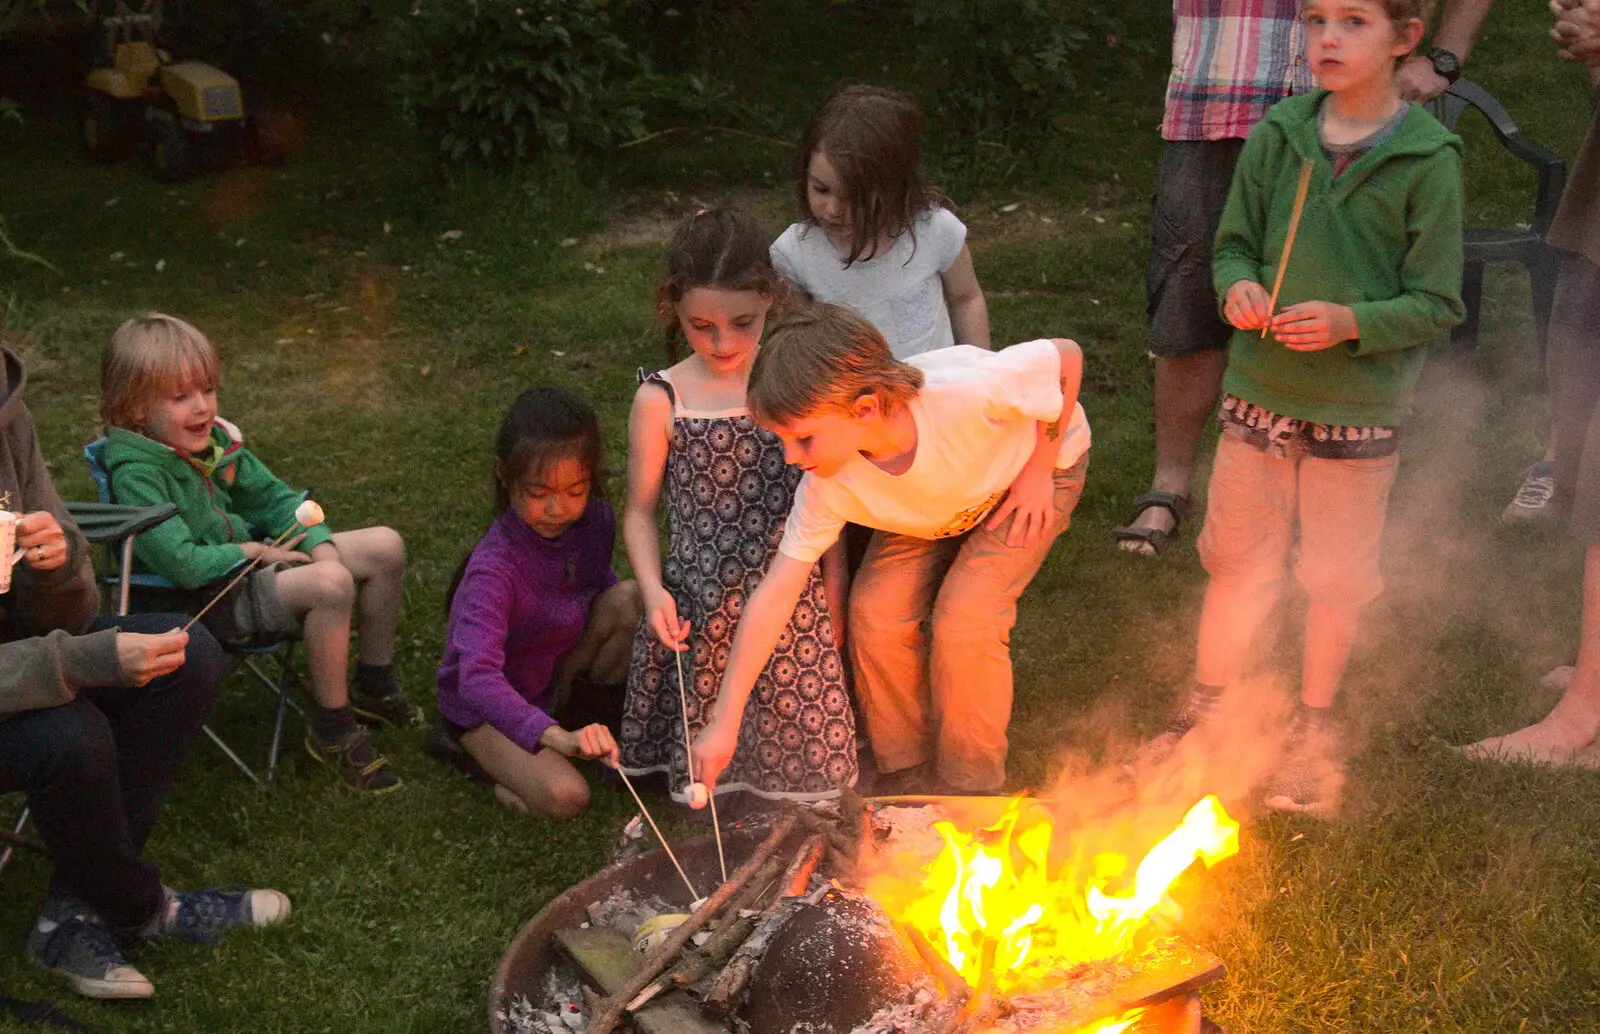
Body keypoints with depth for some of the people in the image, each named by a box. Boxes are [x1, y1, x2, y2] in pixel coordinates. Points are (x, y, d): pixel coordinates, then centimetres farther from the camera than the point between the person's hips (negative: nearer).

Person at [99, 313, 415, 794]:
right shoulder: (135, 474, -21)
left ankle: (374, 685, 18)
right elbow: (179, 562, -28)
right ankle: (331, 730, -14)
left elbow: (273, 497, 10)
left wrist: (323, 550, -6)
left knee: (384, 547, 0)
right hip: (207, 600, -9)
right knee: (330, 586, -32)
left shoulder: (215, 438, 4)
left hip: (250, 557, 9)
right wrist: (252, 552, -17)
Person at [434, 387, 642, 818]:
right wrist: (557, 737, -59)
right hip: (485, 707, -5)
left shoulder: (595, 522, -14)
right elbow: (478, 678, -44)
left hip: (555, 678, 6)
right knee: (563, 796, -29)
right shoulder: (493, 569, -34)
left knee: (627, 597, -19)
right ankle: (504, 767, 4)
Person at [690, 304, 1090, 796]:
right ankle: (906, 772, 9)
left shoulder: (966, 391, -45)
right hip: (938, 509, 4)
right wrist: (724, 722, -29)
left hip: (1039, 468, -3)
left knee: (963, 622, -20)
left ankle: (970, 787, 1)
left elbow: (1067, 356, -27)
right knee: (875, 613, -14)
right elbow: (776, 592, -27)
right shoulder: (828, 485, -31)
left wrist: (1038, 471, -21)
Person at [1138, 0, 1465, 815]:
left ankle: (1312, 728, 32)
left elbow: (1437, 305, -10)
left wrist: (1350, 322, -25)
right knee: (1236, 559, 14)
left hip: (1360, 404, -2)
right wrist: (1239, 286, -14)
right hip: (1259, 391, 3)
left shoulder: (1428, 160, -11)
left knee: (1337, 577, 11)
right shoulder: (1276, 137, -2)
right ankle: (1206, 709, 34)